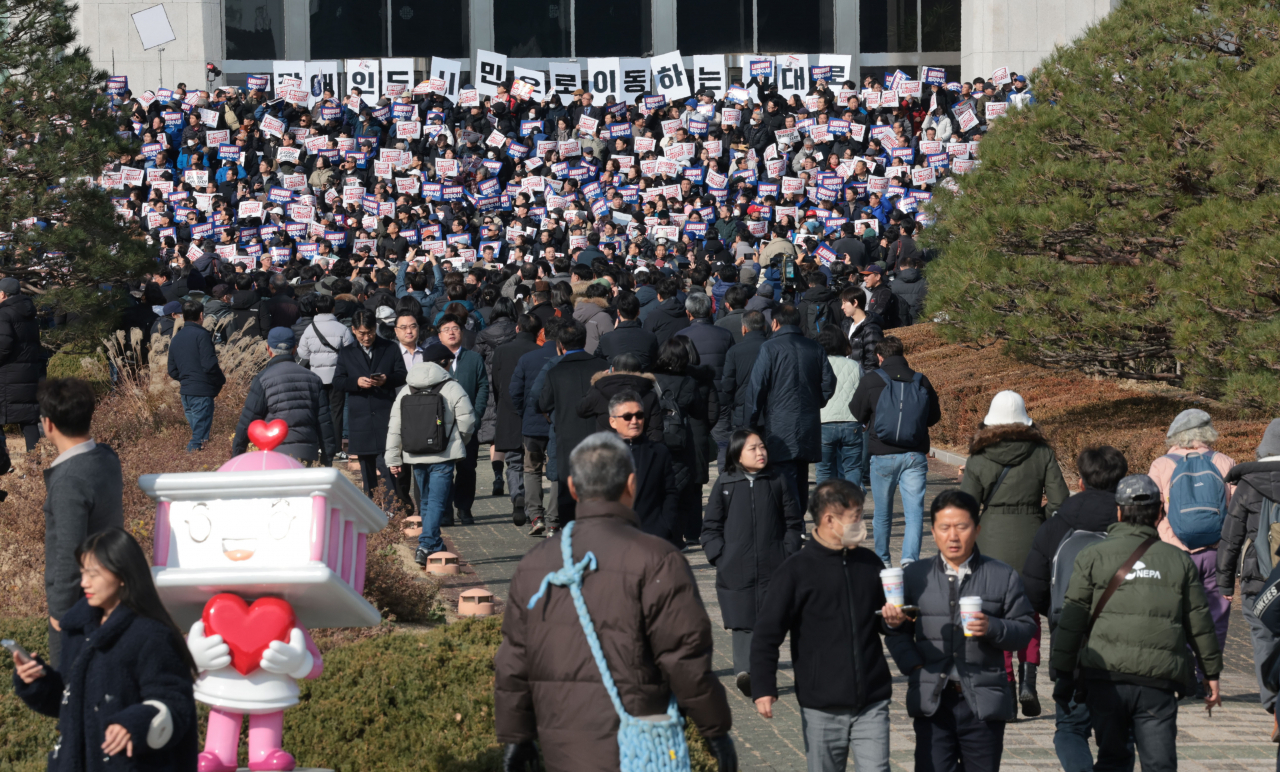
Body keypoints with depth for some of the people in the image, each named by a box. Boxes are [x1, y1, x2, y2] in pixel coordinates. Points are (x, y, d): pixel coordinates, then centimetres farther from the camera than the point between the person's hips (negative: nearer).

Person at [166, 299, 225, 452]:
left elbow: (172, 372, 16)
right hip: (202, 392, -7)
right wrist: (221, 380, -1)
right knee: (200, 436, -6)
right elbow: (209, 365, -18)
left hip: (185, 393, 7)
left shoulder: (175, 339, 14)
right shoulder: (201, 335, -10)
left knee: (197, 432, 15)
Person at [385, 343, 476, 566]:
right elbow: (467, 423, -4)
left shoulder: (405, 392, 9)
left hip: (415, 456, 5)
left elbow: (394, 427, 6)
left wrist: (393, 459, 9)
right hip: (443, 456, -5)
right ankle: (426, 546, -20)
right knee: (437, 502, -7)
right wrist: (459, 442, 17)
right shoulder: (452, 388, -5)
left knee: (425, 502, 17)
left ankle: (434, 546, 24)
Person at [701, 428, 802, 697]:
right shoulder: (723, 485, 2)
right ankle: (743, 671, -6)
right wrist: (720, 557, -5)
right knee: (742, 623, -2)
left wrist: (788, 554, 0)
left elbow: (794, 523, 10)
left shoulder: (778, 482, 5)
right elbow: (710, 528, 6)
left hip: (773, 570, 1)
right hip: (735, 571, -1)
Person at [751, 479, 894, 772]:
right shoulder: (796, 571, -5)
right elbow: (767, 634, -5)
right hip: (822, 709, -3)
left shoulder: (869, 563, 8)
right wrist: (763, 688, -15)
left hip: (871, 704, 3)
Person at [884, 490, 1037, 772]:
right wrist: (913, 666, -9)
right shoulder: (915, 576, 9)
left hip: (983, 704, 0)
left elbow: (1025, 628, 3)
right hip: (932, 701, 0)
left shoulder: (1003, 576, 6)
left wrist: (993, 628, -16)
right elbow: (898, 633, 8)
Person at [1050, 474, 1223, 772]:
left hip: (1105, 677, 0)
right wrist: (1211, 673, 25)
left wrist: (1063, 674, 8)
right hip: (1158, 682, 0)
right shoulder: (1179, 561, 9)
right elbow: (1199, 623, 14)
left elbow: (1072, 619, 2)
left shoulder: (1093, 557, 4)